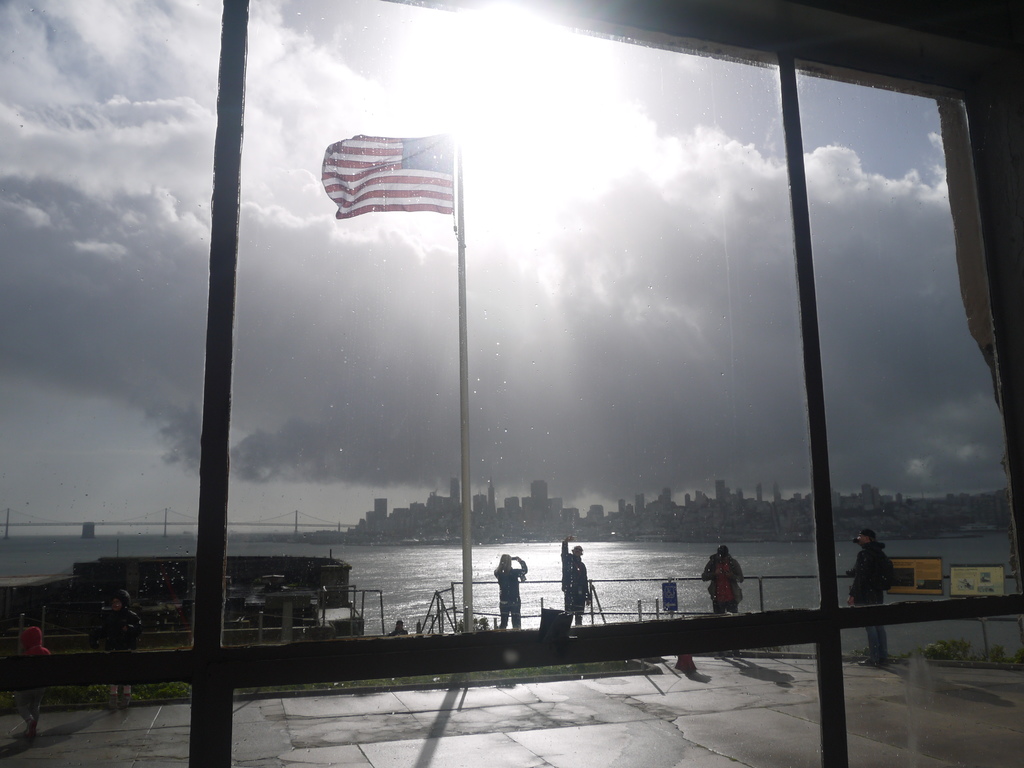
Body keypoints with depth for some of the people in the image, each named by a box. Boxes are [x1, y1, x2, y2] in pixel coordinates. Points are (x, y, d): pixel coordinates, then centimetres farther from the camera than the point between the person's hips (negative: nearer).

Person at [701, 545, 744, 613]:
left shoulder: (733, 562, -2)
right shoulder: (712, 562, 0)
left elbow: (741, 578, 0)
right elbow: (703, 577, -2)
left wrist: (732, 576, -20)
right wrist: (714, 574, -18)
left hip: (731, 598, -1)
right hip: (717, 598, 1)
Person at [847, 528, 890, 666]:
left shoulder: (864, 553, -14)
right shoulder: (880, 553, 14)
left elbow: (860, 576, -19)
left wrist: (852, 594, -16)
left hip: (865, 595, -9)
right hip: (877, 594, 9)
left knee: (869, 626, -6)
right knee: (879, 626, 12)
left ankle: (874, 658, -5)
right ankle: (883, 657, 15)